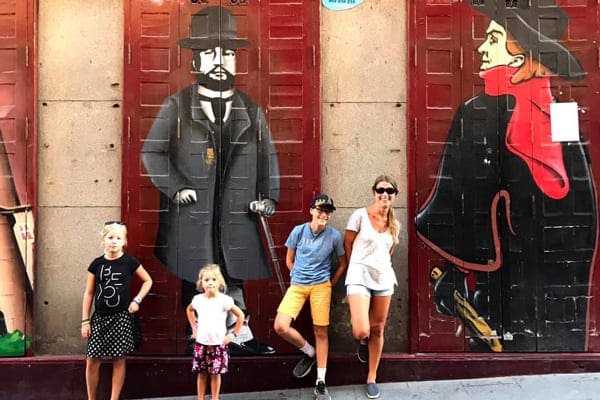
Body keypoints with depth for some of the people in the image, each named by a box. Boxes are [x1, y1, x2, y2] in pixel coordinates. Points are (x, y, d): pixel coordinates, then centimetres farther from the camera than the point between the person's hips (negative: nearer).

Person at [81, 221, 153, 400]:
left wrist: (137, 299, -3)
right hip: (100, 317, 2)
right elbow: (89, 293, 5)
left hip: (121, 317, -2)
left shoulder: (129, 262, -2)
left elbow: (148, 281, 11)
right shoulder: (97, 264, 1)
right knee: (92, 361, 1)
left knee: (119, 360, 1)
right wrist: (85, 321, 2)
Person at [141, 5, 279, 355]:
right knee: (195, 281, 6)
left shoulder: (251, 110, 10)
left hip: (237, 214, 2)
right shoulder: (176, 107, 0)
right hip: (191, 214, -2)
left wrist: (269, 196, 2)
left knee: (234, 277, 8)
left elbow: (268, 155, 12)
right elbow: (152, 152, -1)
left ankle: (241, 337, 17)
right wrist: (175, 188, -11)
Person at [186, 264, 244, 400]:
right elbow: (189, 310, 23)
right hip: (201, 343, 2)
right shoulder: (198, 299, 0)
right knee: (202, 373, 8)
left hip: (219, 343, -2)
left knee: (216, 373, 5)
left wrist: (233, 334, -4)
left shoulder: (224, 300, -10)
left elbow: (240, 315, -3)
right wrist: (194, 328, 15)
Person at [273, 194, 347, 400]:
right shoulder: (299, 231, -2)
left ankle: (321, 383, 13)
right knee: (280, 327, -12)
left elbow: (342, 264, 9)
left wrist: (330, 285, 7)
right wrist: (299, 277, 9)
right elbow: (289, 260, 10)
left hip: (321, 286, -1)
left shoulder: (334, 236, -5)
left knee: (321, 332, 3)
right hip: (297, 285, 2)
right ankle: (309, 352, 16)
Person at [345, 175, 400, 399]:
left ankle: (372, 378, 22)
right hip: (359, 277, -4)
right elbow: (347, 243, 1)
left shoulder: (394, 225, 7)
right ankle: (363, 343, 23)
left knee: (377, 330, 9)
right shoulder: (360, 215, -8)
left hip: (384, 278, 5)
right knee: (361, 331, -16)